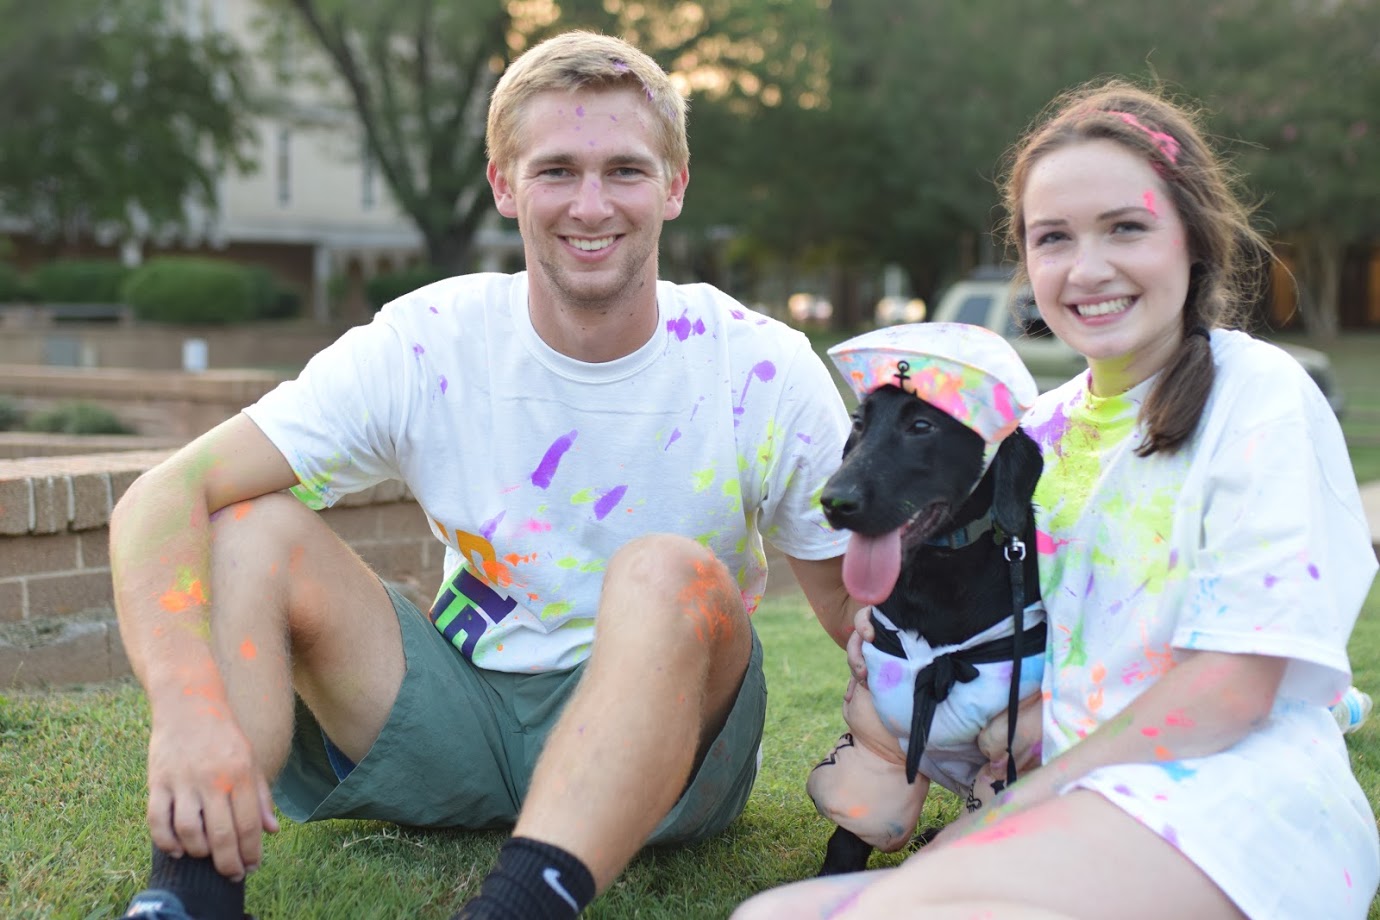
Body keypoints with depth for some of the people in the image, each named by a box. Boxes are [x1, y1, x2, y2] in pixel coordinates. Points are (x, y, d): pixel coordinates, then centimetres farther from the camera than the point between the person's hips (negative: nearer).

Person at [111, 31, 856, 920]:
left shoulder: (763, 371, -12)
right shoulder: (426, 346, -11)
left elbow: (861, 608, -6)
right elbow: (164, 498, -18)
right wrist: (188, 703, -36)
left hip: (670, 739, -2)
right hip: (470, 707, 2)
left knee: (670, 572, -33)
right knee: (254, 527, -16)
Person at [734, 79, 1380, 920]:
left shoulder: (1260, 394, -3)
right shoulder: (1045, 426, 17)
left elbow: (1234, 687, -11)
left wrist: (1019, 804, -9)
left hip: (1235, 796, -6)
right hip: (1075, 805, 6)